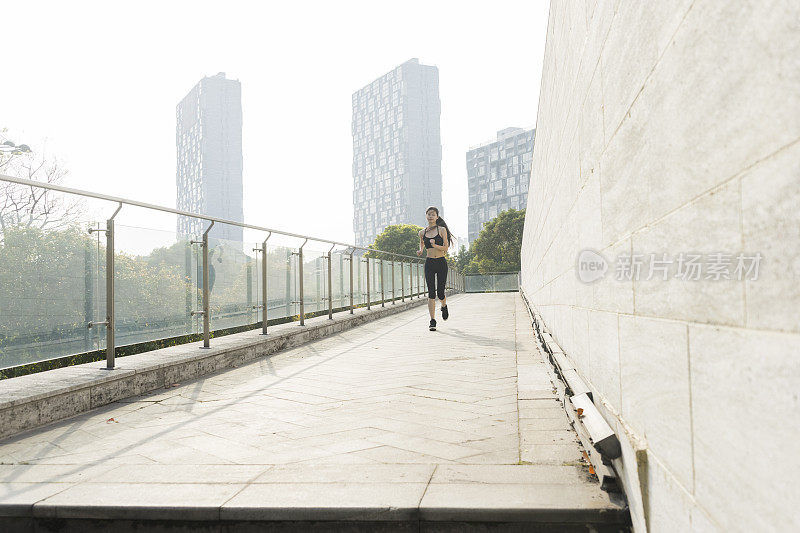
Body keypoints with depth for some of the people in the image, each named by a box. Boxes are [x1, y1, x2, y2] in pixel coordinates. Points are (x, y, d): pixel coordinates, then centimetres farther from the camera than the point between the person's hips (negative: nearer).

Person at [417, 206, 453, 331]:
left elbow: (446, 247, -6)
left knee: (440, 292, -1)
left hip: (441, 263, -2)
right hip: (429, 263, 2)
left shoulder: (442, 230, -2)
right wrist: (421, 250, 10)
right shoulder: (422, 232, 8)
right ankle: (432, 321, -4)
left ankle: (444, 306, 35)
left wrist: (435, 245, -23)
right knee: (431, 293, -6)